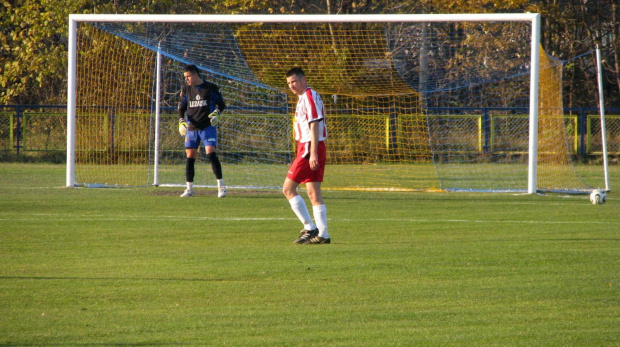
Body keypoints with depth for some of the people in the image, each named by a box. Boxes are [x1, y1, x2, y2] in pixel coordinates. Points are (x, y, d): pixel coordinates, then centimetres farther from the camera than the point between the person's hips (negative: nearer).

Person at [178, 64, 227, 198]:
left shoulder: (211, 88, -2)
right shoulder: (186, 90, 7)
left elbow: (221, 104, 5)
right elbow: (181, 108, 11)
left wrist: (216, 113, -15)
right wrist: (181, 121, -7)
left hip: (208, 127, -4)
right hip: (191, 128, 4)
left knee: (211, 154, -16)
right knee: (189, 157, 2)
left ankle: (221, 186, -11)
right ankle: (189, 188, 12)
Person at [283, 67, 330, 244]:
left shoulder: (309, 97, -12)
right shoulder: (303, 98, 18)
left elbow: (314, 125, -18)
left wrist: (313, 153, -22)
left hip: (309, 149, -10)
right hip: (309, 149, 10)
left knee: (288, 188, -7)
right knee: (313, 192, 8)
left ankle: (309, 228, -8)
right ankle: (322, 234, 6)